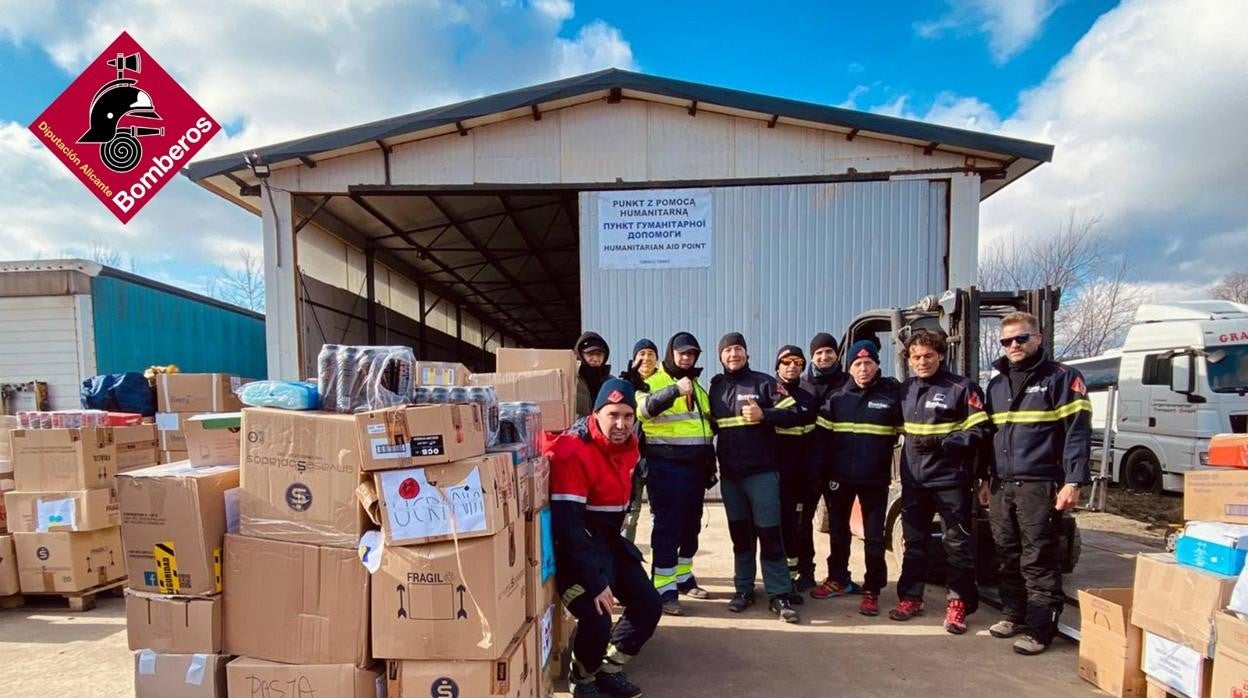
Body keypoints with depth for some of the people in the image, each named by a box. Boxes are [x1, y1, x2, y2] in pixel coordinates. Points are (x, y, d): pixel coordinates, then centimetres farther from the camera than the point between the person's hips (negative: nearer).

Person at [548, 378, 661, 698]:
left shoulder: (628, 444, 2)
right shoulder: (573, 452, -25)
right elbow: (566, 522, -29)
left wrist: (614, 542, 19)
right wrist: (593, 580, -30)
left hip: (610, 541, 8)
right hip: (576, 547, -8)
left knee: (649, 604, 6)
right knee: (597, 619, -20)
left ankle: (609, 669, 28)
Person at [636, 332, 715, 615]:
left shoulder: (697, 387, 18)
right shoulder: (654, 382, -5)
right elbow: (644, 407, -28)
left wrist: (710, 464, 20)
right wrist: (675, 389, -42)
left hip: (695, 466, 7)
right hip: (665, 466, -7)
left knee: (691, 526, 15)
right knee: (667, 526, -5)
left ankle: (683, 577, 30)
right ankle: (664, 589, 1)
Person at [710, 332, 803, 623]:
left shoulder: (764, 382, -2)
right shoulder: (716, 387, 11)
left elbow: (794, 414, -8)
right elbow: (711, 425, 18)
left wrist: (763, 415, -20)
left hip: (762, 472, -4)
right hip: (729, 474, 4)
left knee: (769, 532, -2)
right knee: (740, 533, 13)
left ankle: (779, 594, 7)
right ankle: (744, 589, 24)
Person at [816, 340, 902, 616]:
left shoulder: (892, 392, -4)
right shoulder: (837, 396, 3)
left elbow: (903, 429, 1)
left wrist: (883, 453, -5)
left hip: (875, 477, -3)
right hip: (839, 475, 3)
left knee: (874, 536, 4)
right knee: (838, 530, 16)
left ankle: (871, 590, 17)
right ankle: (837, 578, 32)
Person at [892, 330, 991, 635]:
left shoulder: (962, 387, -6)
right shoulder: (905, 389, 11)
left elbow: (980, 430, -11)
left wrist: (942, 443, -19)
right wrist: (912, 443, 10)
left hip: (950, 479, -5)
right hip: (914, 479, 5)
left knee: (958, 543, 3)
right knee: (914, 541, 12)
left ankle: (958, 603, 15)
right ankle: (910, 597, 23)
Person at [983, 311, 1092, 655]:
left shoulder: (1062, 378, -3)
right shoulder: (996, 384, 16)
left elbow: (1077, 433, -9)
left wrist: (1073, 482, -16)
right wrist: (986, 479, 19)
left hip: (1040, 486, -6)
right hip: (1002, 486, 6)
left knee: (1039, 560, -1)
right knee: (1007, 556, 12)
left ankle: (1039, 628, 7)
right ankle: (1013, 613, 26)